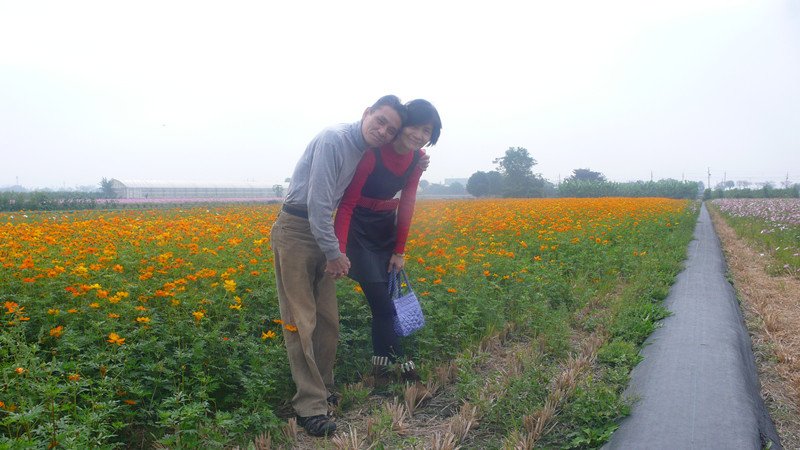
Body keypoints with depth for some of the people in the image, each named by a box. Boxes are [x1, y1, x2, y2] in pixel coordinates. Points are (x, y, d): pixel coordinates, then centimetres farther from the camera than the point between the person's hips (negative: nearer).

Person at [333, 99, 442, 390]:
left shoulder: (417, 158, -6)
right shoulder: (372, 153, -26)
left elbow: (406, 204, 1)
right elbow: (347, 203, -22)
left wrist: (400, 250, 1)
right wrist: (339, 251, -28)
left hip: (386, 229, 6)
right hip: (358, 229, -6)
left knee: (383, 300, 7)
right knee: (382, 304, -6)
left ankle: (382, 367, 19)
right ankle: (402, 364, 8)